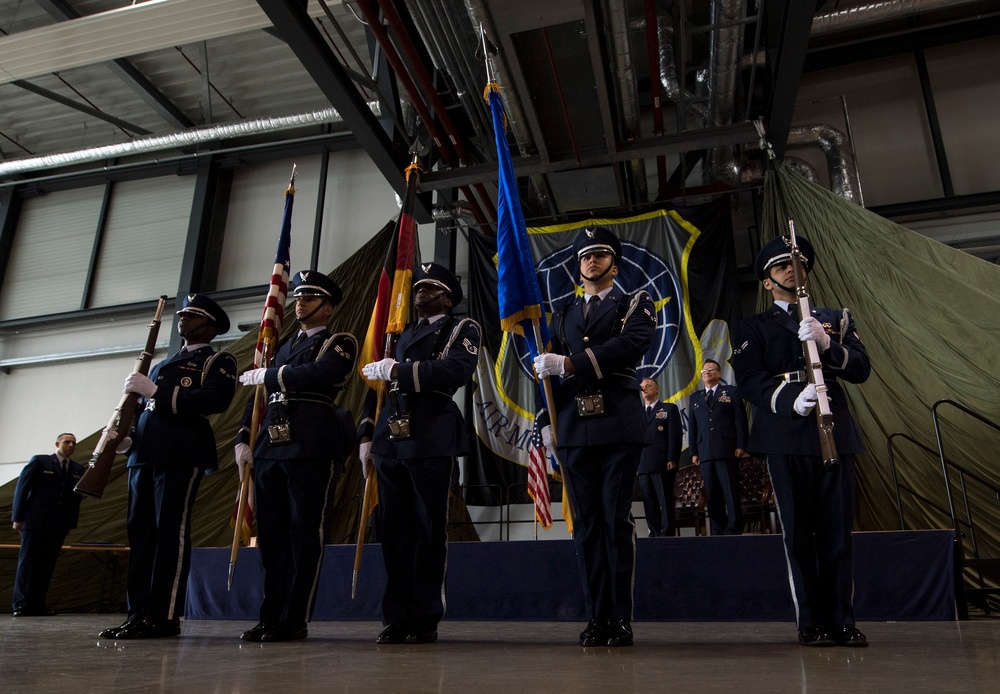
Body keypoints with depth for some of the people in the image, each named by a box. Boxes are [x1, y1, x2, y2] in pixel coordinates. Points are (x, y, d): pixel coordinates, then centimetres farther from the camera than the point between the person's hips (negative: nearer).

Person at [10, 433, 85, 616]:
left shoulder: (78, 469, 13)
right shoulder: (39, 461, 3)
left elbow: (77, 497, 12)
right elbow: (22, 488, 0)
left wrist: (72, 522, 6)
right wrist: (17, 517, -4)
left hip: (58, 525, 4)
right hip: (35, 521, -3)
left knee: (47, 565, 2)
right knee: (27, 562, -2)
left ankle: (37, 605, 3)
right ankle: (21, 604, -1)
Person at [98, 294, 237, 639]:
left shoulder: (218, 361, 5)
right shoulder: (163, 364, 29)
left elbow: (215, 400, -14)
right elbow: (143, 408, 27)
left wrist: (155, 391, -14)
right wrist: (127, 437, 6)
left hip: (182, 454, -7)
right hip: (145, 455, 7)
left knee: (171, 531, -8)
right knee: (140, 532, 6)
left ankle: (164, 617, -5)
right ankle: (139, 614, 12)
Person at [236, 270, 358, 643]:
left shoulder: (340, 342, 5)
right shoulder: (284, 347, 25)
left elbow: (320, 373, -16)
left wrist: (267, 375, -5)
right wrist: (243, 440, 10)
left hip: (311, 448, -6)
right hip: (270, 447, 7)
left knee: (305, 531, -3)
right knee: (270, 531, 7)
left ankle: (295, 620, 4)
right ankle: (271, 617, 16)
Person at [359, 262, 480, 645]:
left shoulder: (461, 330, 7)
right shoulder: (402, 335, 25)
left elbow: (456, 370, -14)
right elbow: (378, 383, 22)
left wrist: (398, 370, -12)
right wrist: (367, 436, 12)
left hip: (431, 444, -5)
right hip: (390, 442, 6)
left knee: (429, 529, -1)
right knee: (394, 529, 6)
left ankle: (426, 620, 8)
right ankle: (398, 618, 14)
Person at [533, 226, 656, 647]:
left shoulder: (636, 304, 9)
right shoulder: (563, 316, 21)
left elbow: (631, 345, -13)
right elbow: (550, 371, 17)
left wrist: (569, 363, -18)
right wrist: (547, 420, 4)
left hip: (618, 426, -3)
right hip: (574, 428, 4)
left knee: (617, 521, -3)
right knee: (586, 524, 4)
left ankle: (621, 620, 7)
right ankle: (597, 618, 12)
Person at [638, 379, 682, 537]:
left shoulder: (669, 409, 10)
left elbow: (675, 435, 0)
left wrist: (672, 460, -11)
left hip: (663, 464, -4)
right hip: (643, 465, 4)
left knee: (666, 501, -4)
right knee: (649, 503, 2)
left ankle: (667, 533, -1)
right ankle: (654, 533, 6)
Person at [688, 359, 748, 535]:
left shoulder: (731, 392, 12)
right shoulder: (695, 397, 20)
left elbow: (740, 420, 3)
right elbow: (692, 427, 16)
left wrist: (741, 445, -7)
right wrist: (694, 452, 8)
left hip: (727, 451, -3)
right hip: (705, 453, 3)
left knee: (731, 492, -5)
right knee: (712, 495, 2)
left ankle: (734, 529, -1)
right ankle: (718, 530, 6)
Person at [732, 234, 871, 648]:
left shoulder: (836, 319, 20)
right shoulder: (753, 328, 13)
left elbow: (861, 369, 7)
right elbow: (749, 380, 0)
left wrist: (827, 345, -12)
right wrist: (790, 402, -18)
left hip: (835, 433, 2)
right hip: (786, 436, -2)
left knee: (838, 529, 2)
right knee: (799, 531, -1)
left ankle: (842, 622, 11)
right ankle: (811, 623, 6)